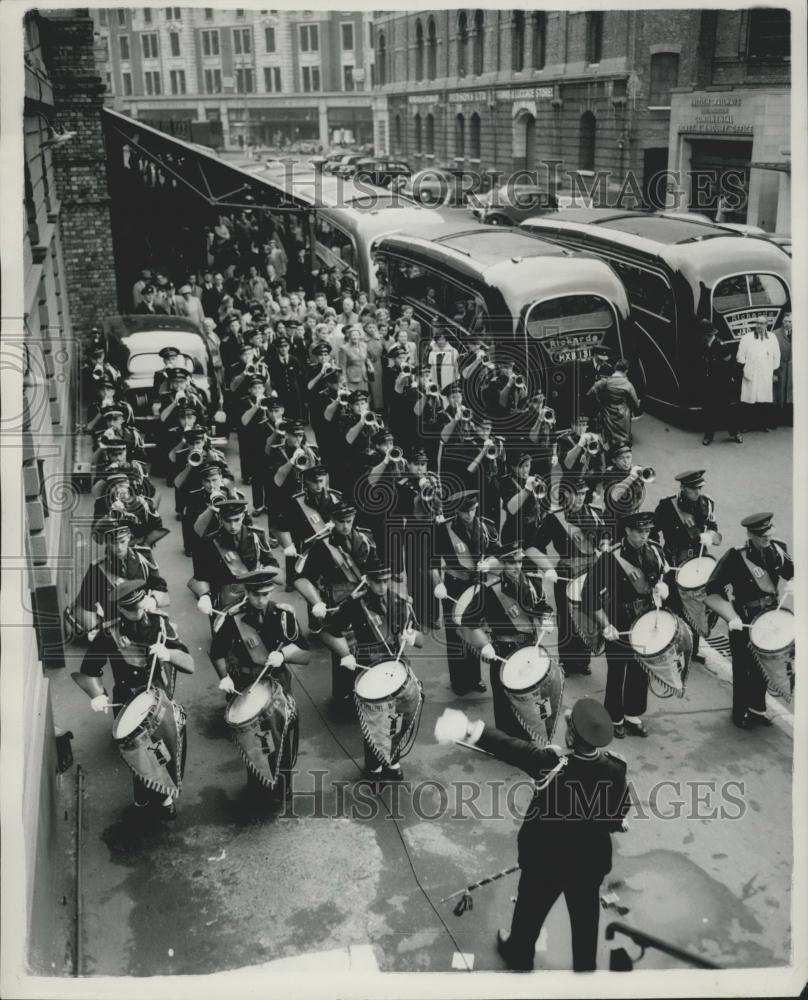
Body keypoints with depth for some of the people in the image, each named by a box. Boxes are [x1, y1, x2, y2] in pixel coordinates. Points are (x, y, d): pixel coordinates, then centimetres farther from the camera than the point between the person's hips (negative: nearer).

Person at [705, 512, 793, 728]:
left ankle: (757, 708, 39)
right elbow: (713, 591, -22)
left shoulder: (777, 549, -6)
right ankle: (740, 712, 29)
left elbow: (792, 572, 10)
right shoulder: (735, 556, -22)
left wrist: (792, 583, -14)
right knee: (743, 668, 9)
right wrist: (732, 618, -32)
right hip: (744, 621, -5)